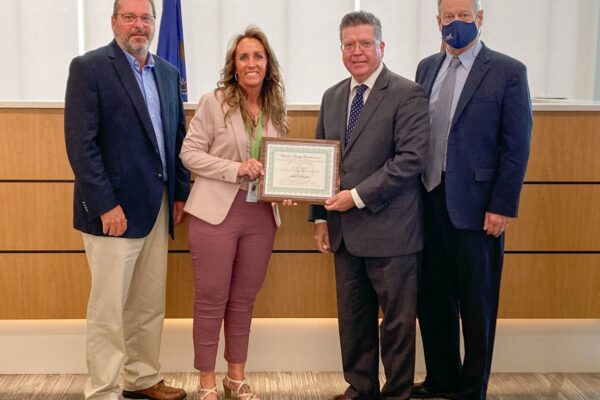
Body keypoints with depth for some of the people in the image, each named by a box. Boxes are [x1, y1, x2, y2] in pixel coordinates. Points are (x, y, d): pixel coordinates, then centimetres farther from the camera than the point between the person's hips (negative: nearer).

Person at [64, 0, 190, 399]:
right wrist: (105, 204, -18)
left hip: (157, 207, 7)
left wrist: (180, 193, 9)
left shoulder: (168, 72, 13)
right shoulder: (89, 67, -7)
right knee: (108, 309, 1)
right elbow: (80, 144, -13)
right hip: (114, 209, -6)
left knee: (150, 305, 14)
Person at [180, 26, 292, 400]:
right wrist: (236, 168, -19)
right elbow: (189, 153, -8)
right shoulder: (213, 102, -6)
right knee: (211, 298, 4)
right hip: (216, 212, -4)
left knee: (244, 298, 14)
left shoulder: (277, 109, 7)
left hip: (261, 215, 4)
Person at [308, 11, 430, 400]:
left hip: (389, 230, -6)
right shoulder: (332, 97, 13)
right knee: (353, 318, 14)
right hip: (345, 231, 6)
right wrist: (320, 216, 11)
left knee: (397, 320, 5)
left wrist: (358, 196, -17)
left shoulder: (408, 94, -8)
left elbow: (411, 159, -16)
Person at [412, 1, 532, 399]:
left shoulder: (508, 71, -5)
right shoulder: (427, 68, 11)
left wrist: (502, 207, -12)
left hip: (475, 206, -5)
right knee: (433, 298, 13)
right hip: (429, 202, 5)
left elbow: (516, 147, -8)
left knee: (477, 305, 8)